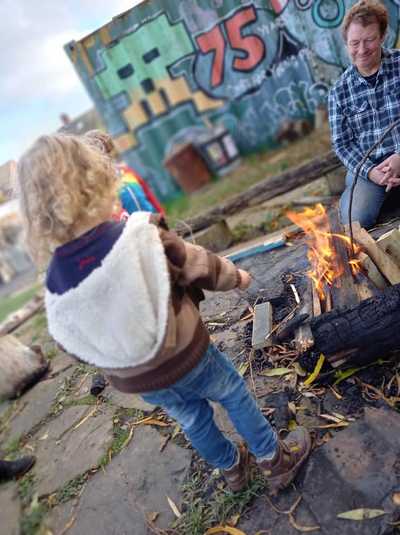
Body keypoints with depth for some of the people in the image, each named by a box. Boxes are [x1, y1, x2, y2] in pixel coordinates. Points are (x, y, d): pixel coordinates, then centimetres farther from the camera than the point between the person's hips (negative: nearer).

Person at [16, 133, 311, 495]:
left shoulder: (56, 283, -15)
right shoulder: (139, 236, -27)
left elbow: (75, 345, -2)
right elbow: (201, 268, -12)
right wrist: (237, 276, 8)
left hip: (134, 380, 4)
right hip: (184, 356, -4)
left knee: (191, 417, 28)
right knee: (234, 393, 23)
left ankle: (232, 468, 52)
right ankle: (276, 461, 40)